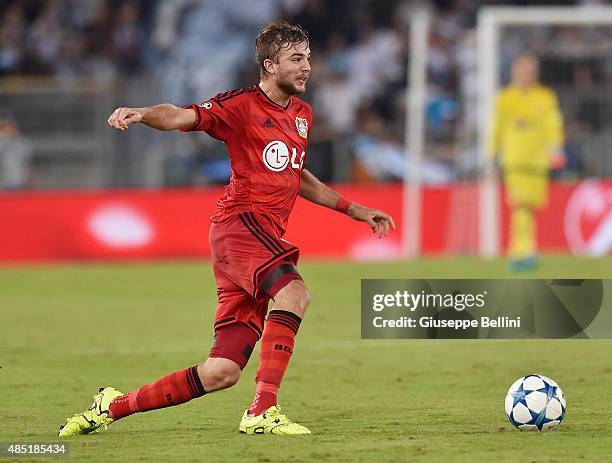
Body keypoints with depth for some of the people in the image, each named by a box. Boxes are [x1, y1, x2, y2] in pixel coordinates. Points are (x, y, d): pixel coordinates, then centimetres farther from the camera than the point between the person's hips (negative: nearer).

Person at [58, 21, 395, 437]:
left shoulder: (302, 114, 21)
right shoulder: (243, 105, -3)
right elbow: (182, 117, -16)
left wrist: (353, 209, 35)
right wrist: (142, 114, -37)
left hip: (266, 238, 7)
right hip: (241, 221, -7)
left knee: (222, 373, 2)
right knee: (294, 292, -35)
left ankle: (113, 406, 16)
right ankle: (263, 412, -38)